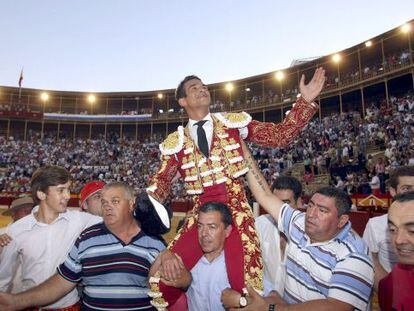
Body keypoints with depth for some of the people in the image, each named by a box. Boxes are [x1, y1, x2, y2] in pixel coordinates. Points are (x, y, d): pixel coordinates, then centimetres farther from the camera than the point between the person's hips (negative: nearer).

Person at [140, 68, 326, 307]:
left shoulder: (233, 122, 7)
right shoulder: (176, 142, 8)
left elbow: (281, 135, 3)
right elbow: (162, 181, 8)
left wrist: (306, 100, -6)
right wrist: (144, 205, -12)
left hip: (236, 211, -1)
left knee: (245, 286, -12)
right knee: (164, 279, -3)